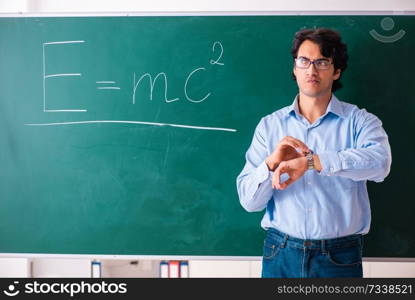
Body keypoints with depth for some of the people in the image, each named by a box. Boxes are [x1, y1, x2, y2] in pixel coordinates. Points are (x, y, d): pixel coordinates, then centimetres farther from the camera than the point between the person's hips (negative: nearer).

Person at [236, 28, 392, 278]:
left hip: (340, 257, -1)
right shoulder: (270, 125, 1)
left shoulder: (359, 121, -2)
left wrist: (310, 161, -28)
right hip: (281, 255, 2)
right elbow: (249, 201, -3)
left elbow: (379, 162, -24)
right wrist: (271, 163, -20)